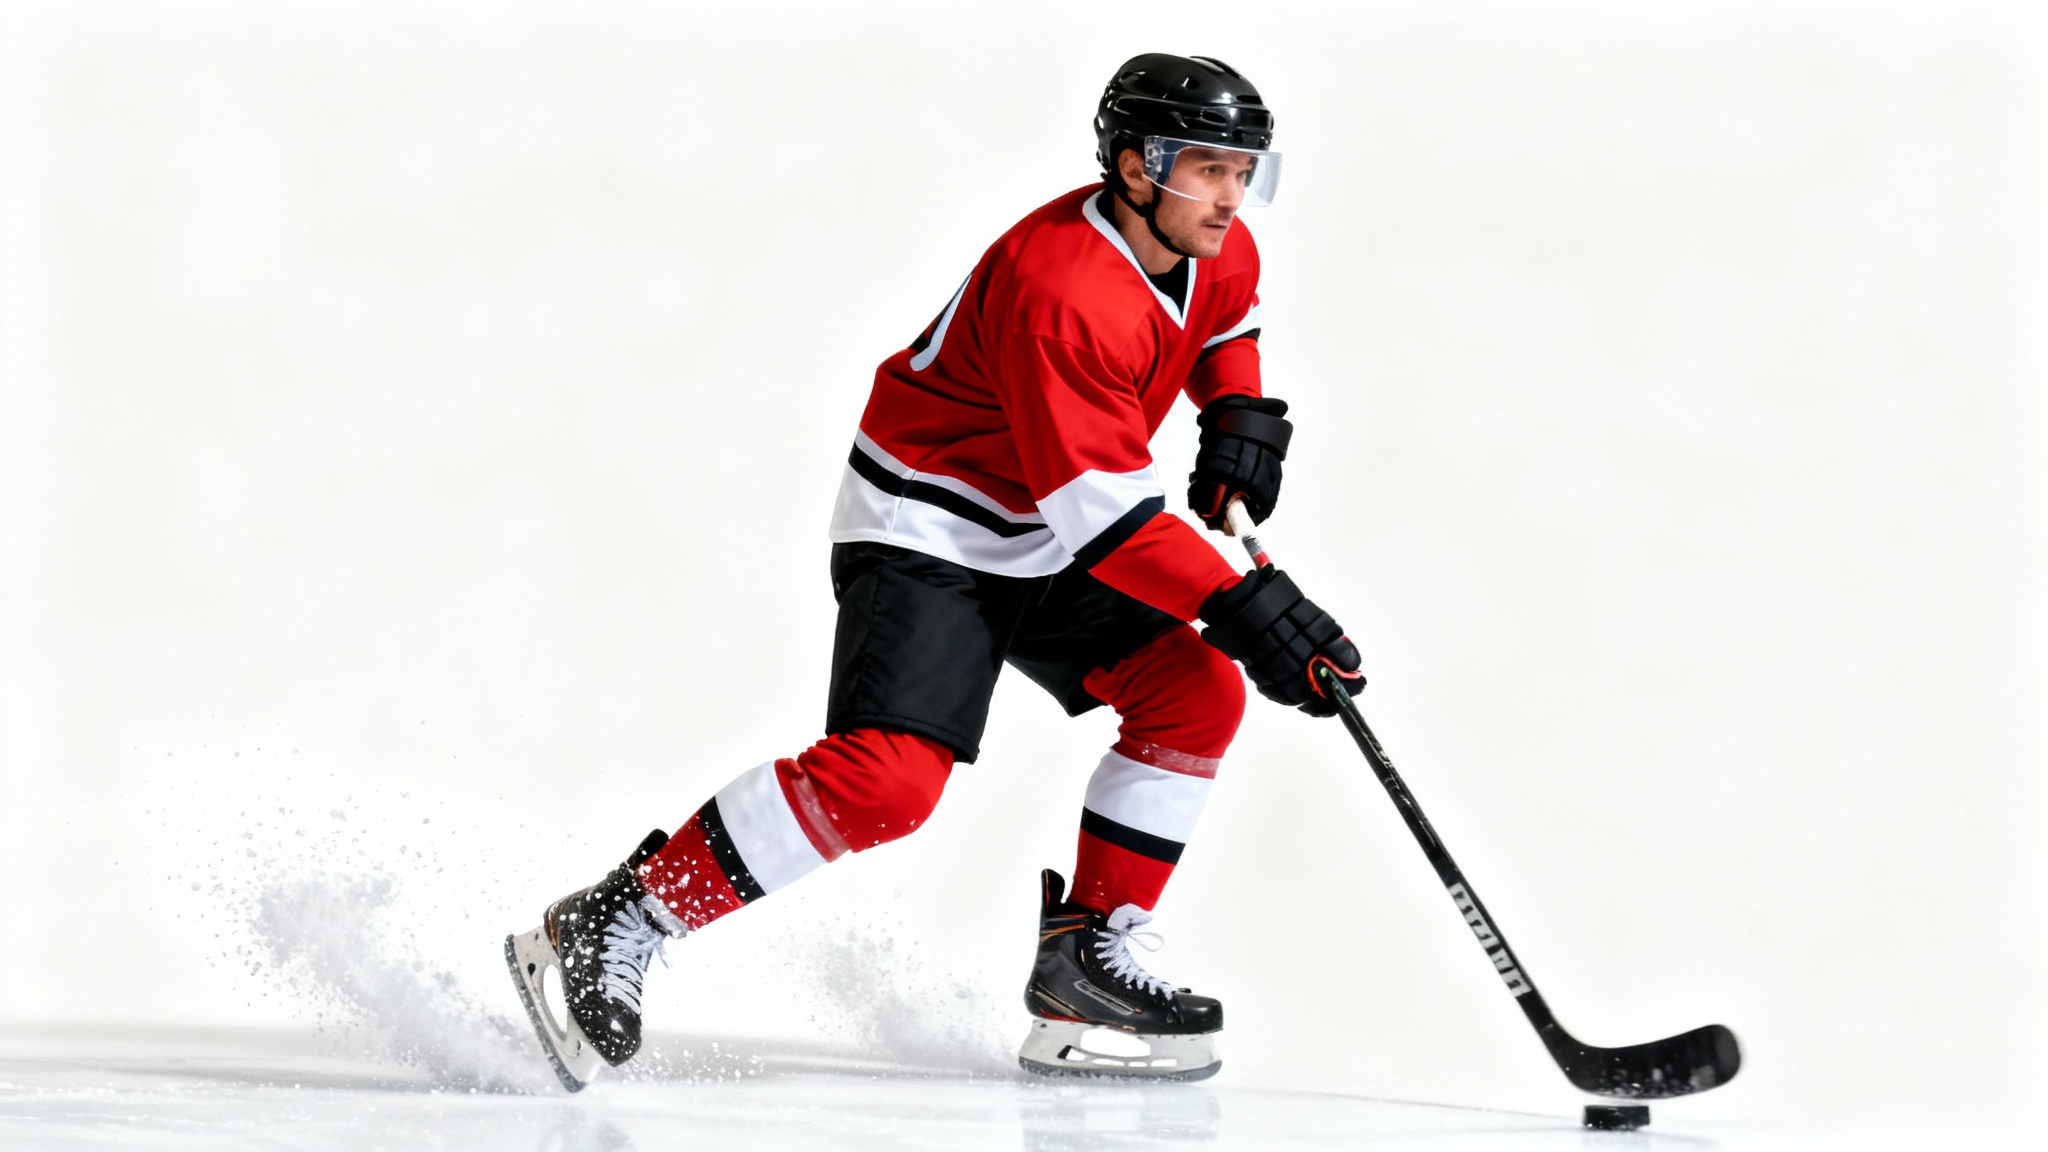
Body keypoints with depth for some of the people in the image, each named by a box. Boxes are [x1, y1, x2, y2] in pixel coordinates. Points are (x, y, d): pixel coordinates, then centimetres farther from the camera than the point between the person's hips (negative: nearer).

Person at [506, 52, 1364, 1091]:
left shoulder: (1217, 251, -3)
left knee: (1199, 694, -3)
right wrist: (1243, 608, -35)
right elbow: (1103, 513, -32)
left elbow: (1224, 323, 25)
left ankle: (1079, 963, 3)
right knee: (890, 773, -25)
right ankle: (605, 932, -20)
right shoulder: (1059, 286, -30)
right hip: (922, 528, -9)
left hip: (1039, 546, 9)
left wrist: (1241, 412, 5)